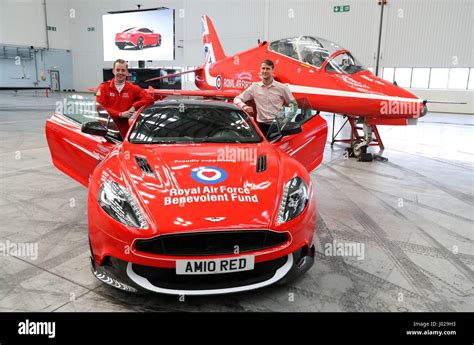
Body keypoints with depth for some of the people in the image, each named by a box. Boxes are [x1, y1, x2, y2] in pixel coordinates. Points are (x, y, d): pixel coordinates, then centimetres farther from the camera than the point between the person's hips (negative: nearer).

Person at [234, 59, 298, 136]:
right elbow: (237, 99, 8)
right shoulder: (254, 87, 5)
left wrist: (285, 121, -4)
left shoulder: (282, 88, 2)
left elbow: (293, 105, 7)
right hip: (261, 126, 1)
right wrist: (244, 106, -14)